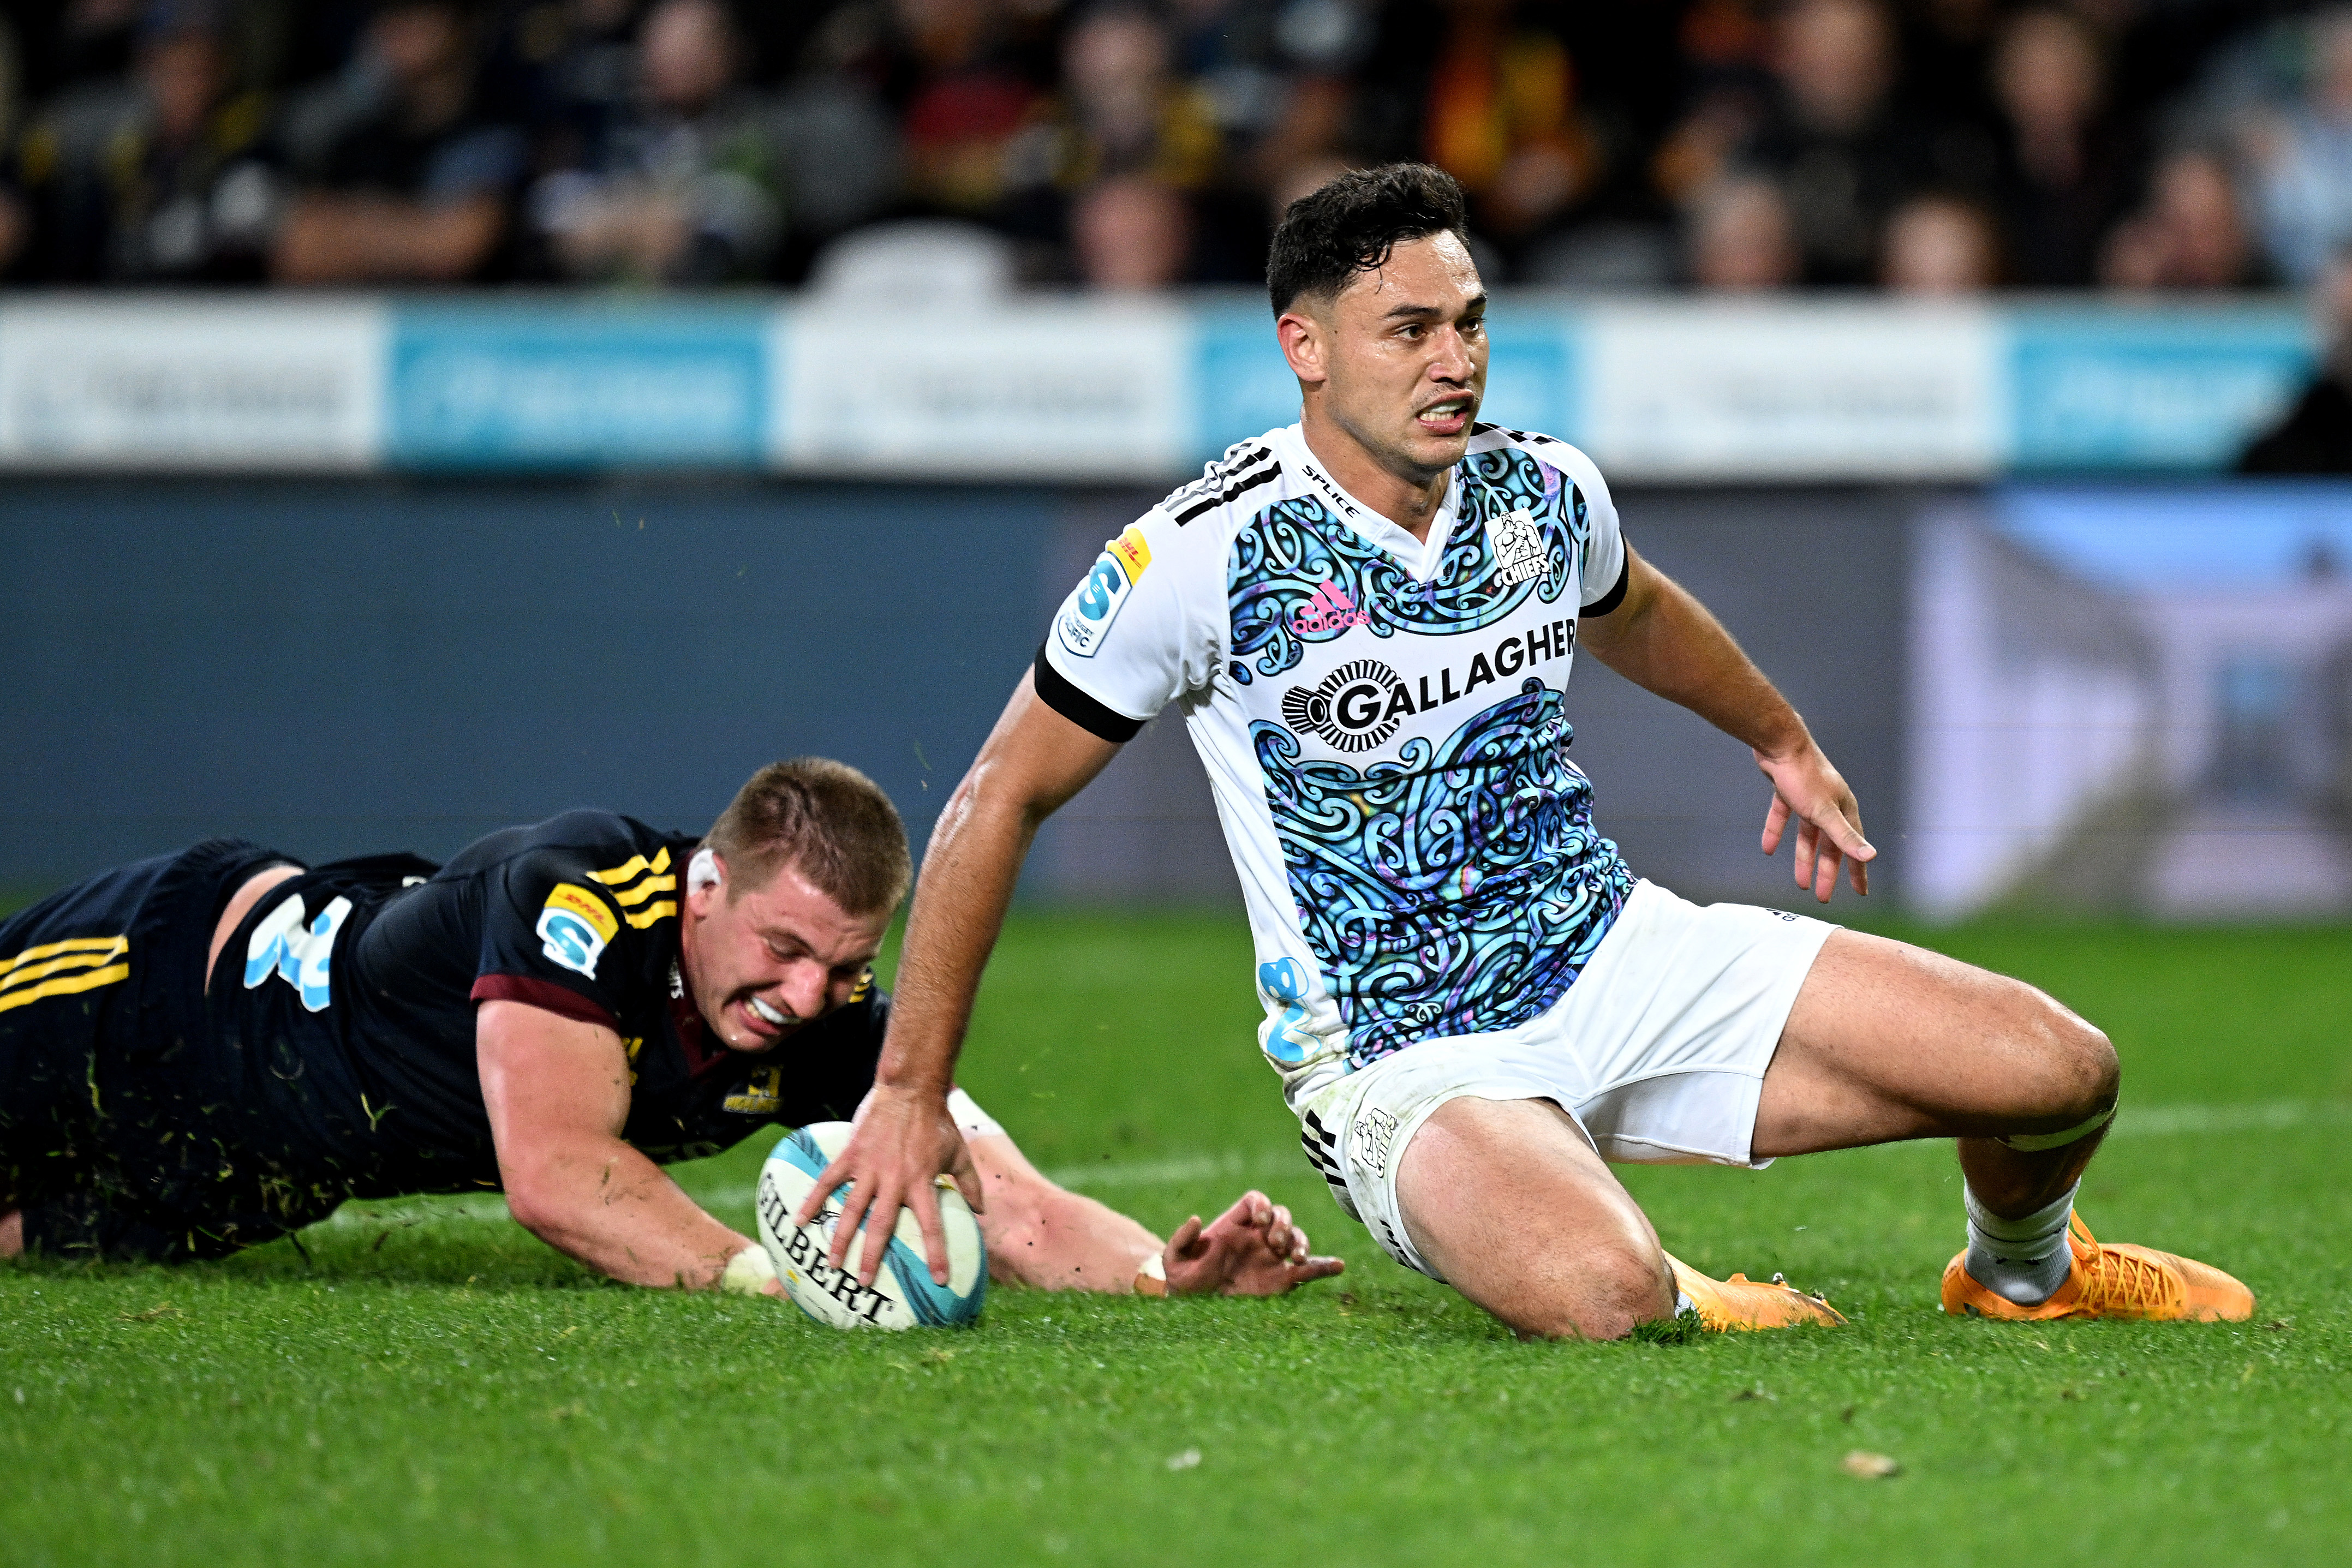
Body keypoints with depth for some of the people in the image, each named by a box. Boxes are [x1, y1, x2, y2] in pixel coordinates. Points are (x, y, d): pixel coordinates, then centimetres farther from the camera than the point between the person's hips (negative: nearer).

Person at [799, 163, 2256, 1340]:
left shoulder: (1546, 488, -1)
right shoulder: (1202, 556, -17)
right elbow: (1001, 798, -8)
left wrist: (1784, 740, 43)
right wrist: (913, 1094, -10)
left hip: (1626, 958, 5)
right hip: (1404, 1064, -5)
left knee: (2062, 1072, -9)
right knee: (1598, 1295, -39)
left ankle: (2023, 1272, 29)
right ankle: (1679, 1298, 2)